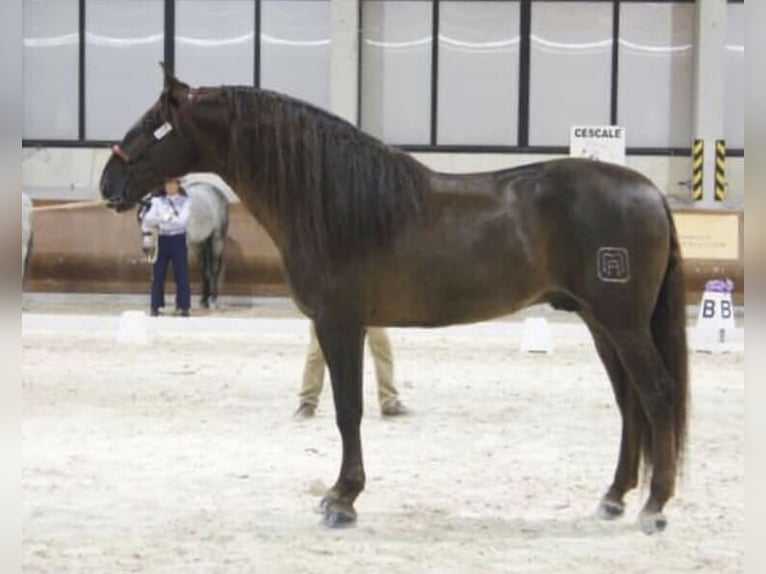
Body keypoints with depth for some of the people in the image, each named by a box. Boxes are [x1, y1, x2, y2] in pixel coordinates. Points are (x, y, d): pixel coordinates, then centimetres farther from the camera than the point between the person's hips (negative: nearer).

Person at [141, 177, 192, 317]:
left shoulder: (185, 201, 2)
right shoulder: (158, 201, 9)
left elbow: (182, 221, -12)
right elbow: (147, 220, -3)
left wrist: (159, 221, -14)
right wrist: (165, 217, -19)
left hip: (178, 240, -2)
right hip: (162, 240, 2)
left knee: (181, 274, -3)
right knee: (158, 274, 1)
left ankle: (183, 306, 1)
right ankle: (155, 306, 6)